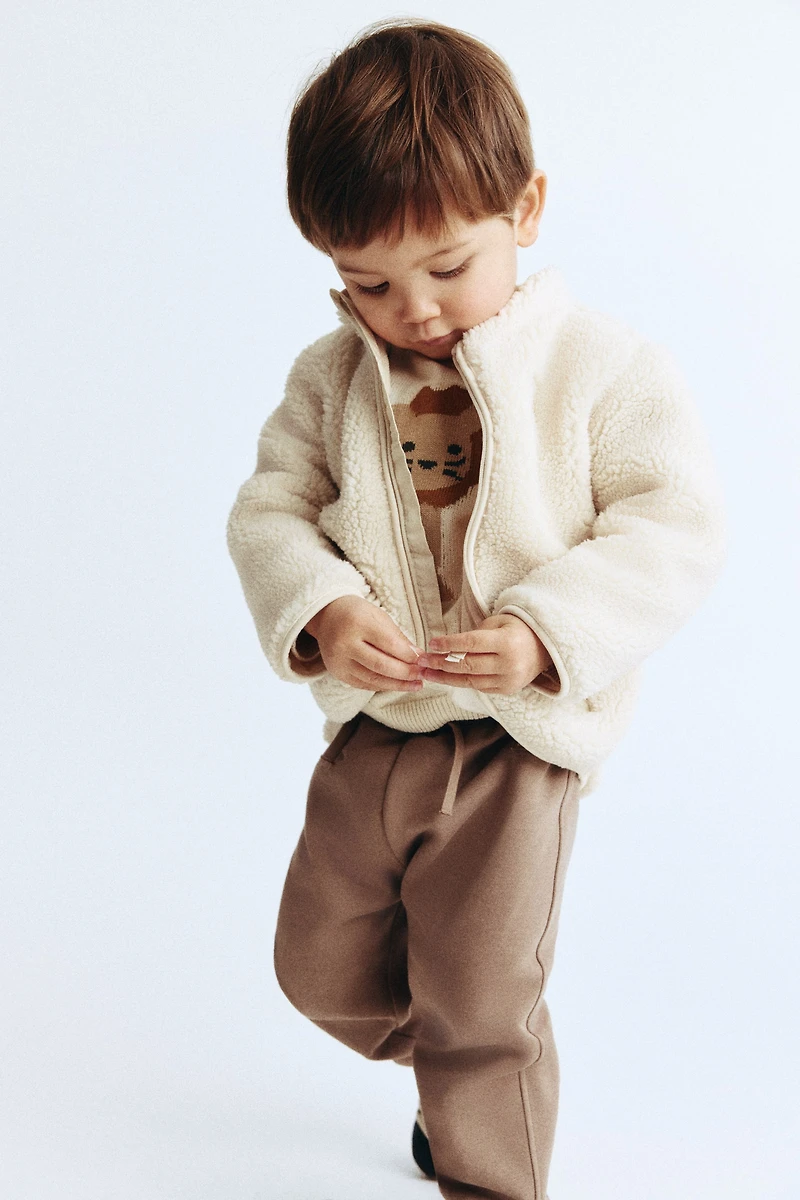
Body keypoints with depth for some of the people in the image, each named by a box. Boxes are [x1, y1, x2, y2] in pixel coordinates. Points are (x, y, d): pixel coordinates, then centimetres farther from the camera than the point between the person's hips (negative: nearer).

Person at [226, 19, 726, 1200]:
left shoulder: (603, 365, -11)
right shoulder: (332, 376, 0)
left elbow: (675, 526, -13)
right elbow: (271, 508, 2)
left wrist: (546, 634, -27)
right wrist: (323, 613, -20)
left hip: (518, 744, -5)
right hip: (371, 731, 6)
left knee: (483, 1001, 0)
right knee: (322, 967, 19)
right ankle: (460, 1068, 49)